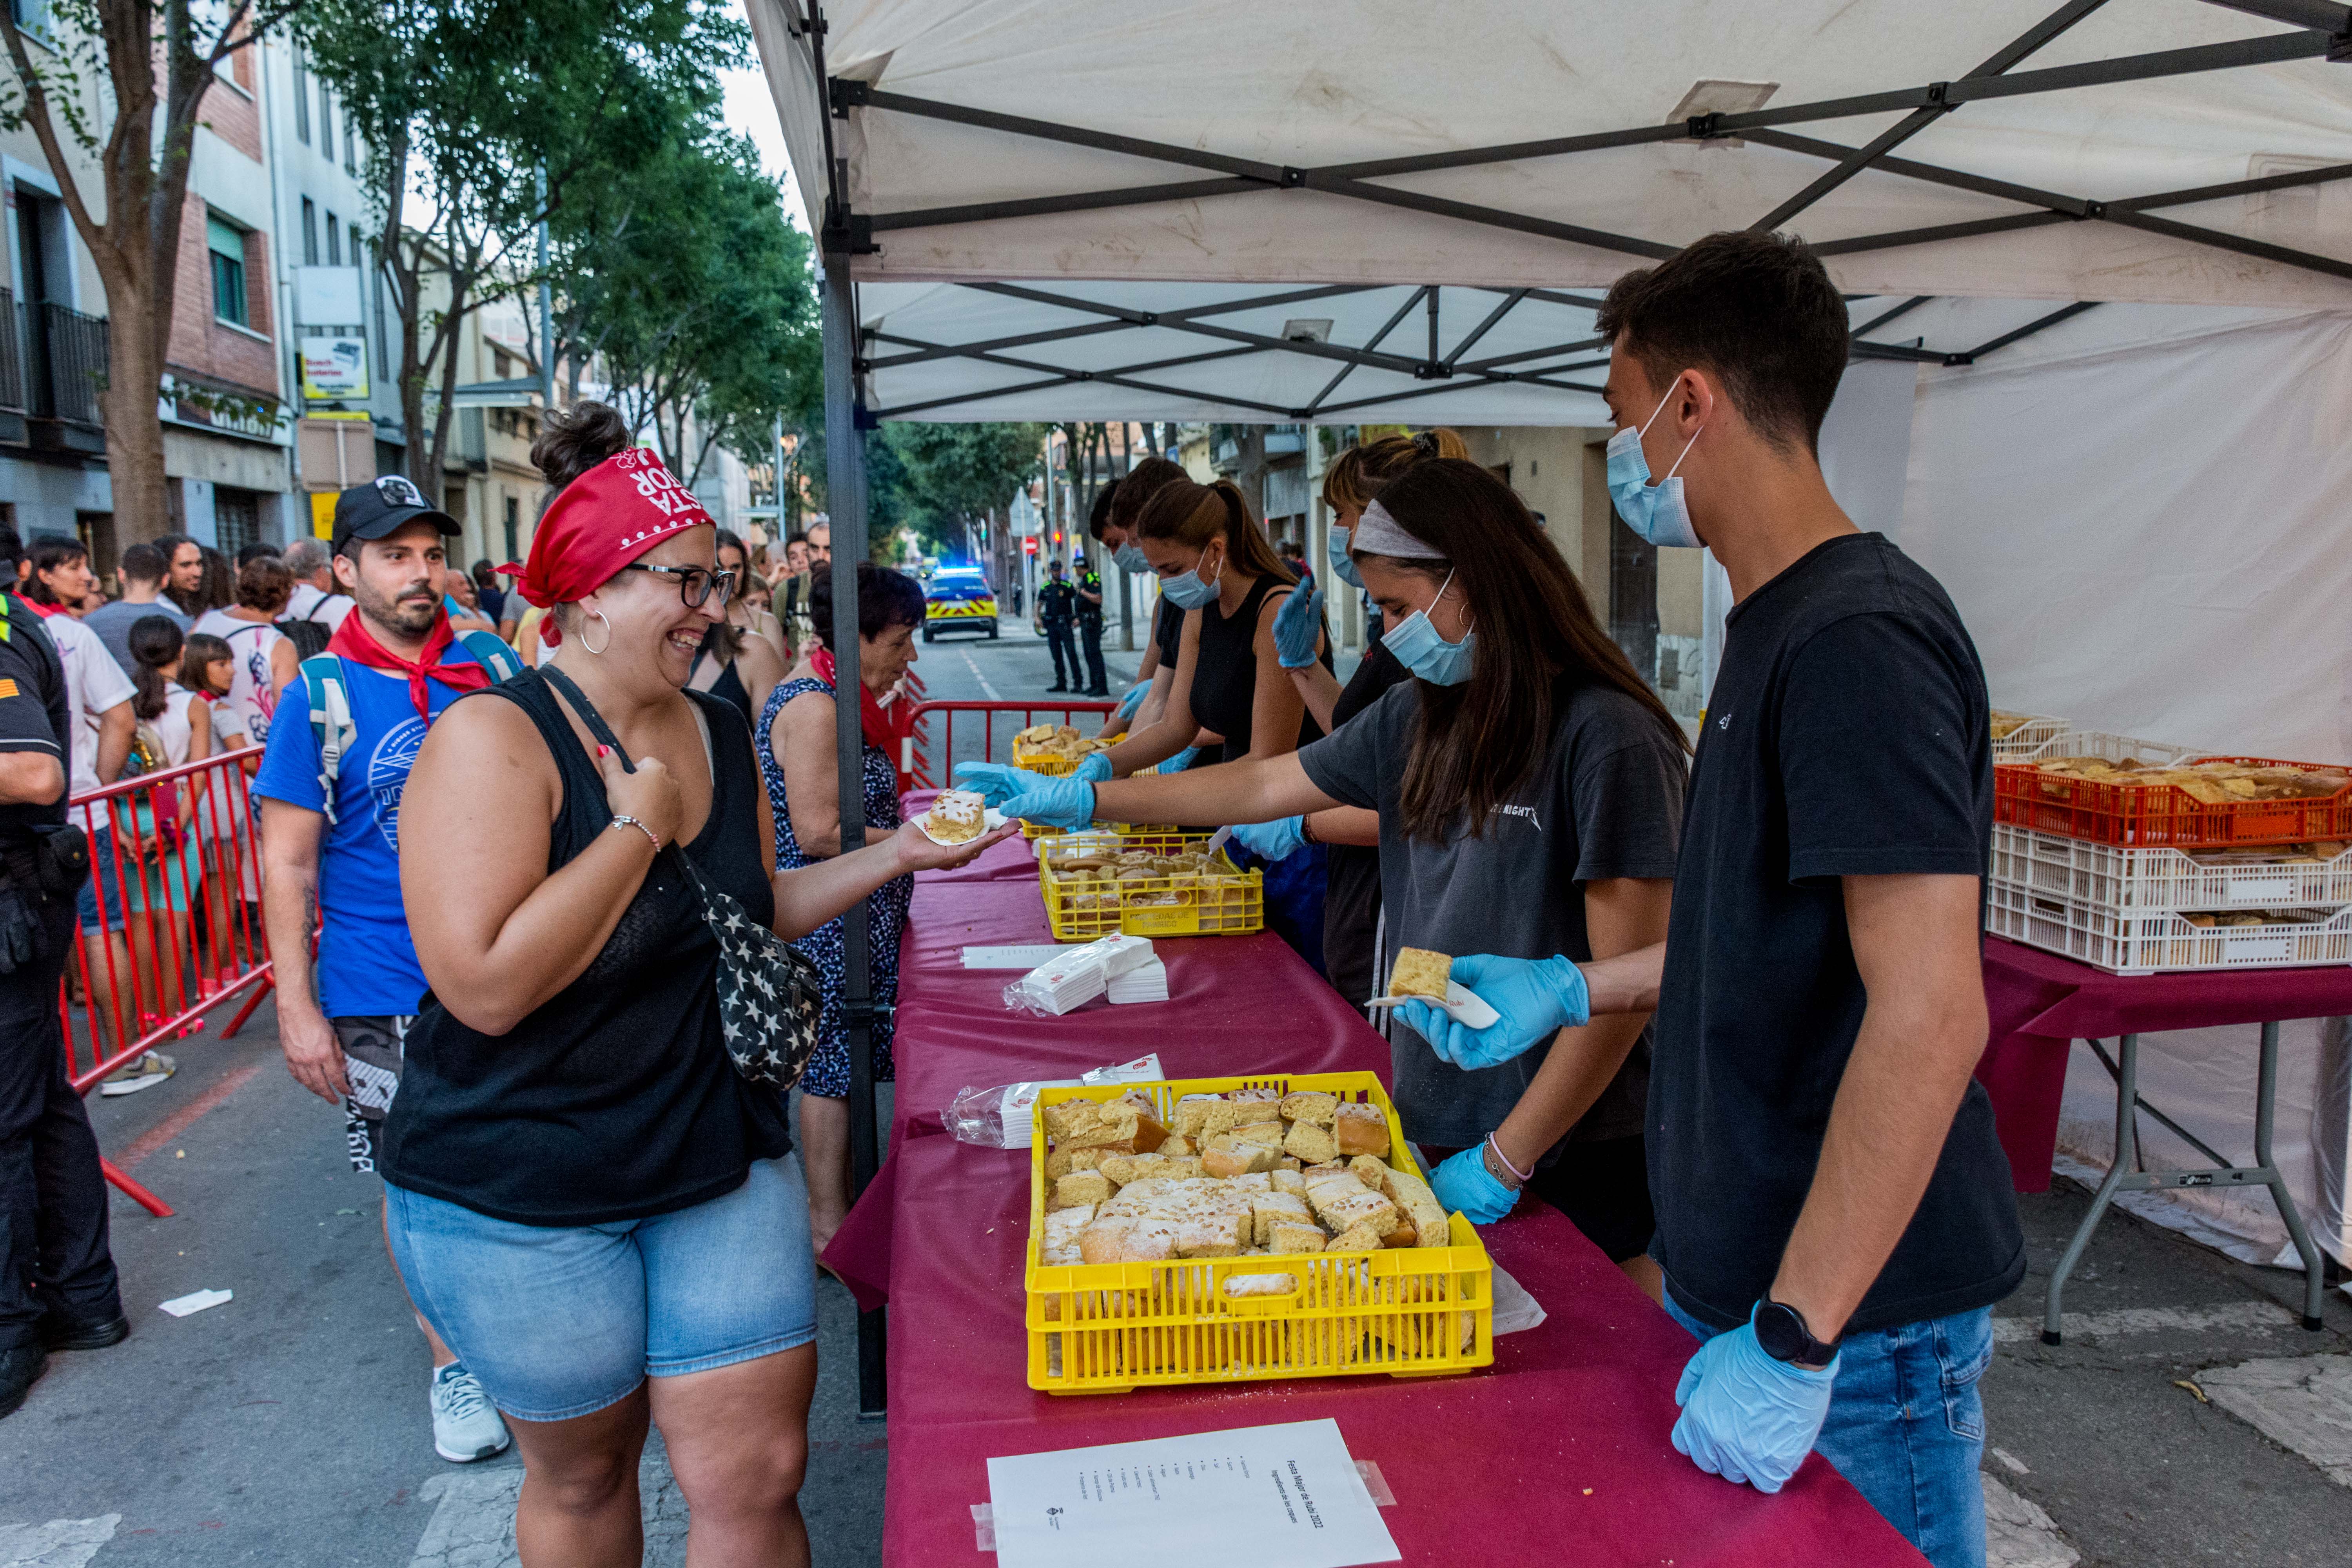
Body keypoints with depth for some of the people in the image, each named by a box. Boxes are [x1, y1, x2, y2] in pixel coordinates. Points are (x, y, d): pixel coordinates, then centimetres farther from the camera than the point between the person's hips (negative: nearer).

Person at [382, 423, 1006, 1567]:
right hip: (521, 1196, -5)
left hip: (719, 1161, 5)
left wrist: (893, 855, 6)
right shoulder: (494, 739, -18)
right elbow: (486, 986, -28)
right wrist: (637, 826, -22)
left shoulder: (720, 737, 3)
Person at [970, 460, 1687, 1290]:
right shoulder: (1421, 712, 5)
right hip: (1440, 1125, 6)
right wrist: (1081, 798, 12)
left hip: (1574, 1153, -6)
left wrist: (1505, 1159, -15)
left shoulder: (1606, 737, -18)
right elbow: (1263, 786, 13)